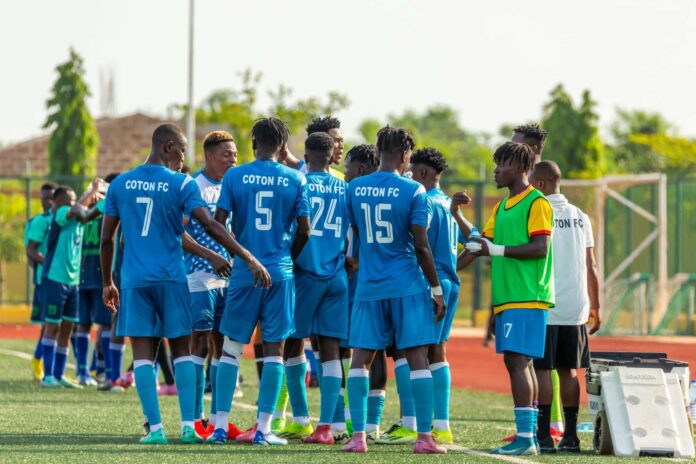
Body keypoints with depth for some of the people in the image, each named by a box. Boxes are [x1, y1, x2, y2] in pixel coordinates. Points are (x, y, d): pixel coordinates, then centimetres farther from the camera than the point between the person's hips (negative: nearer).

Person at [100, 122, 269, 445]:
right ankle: (188, 426, -1)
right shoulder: (181, 184, -5)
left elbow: (106, 239, 10)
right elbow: (210, 226, -16)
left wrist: (107, 282, 20)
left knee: (143, 353, 2)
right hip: (171, 279, -2)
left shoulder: (120, 185, 7)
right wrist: (249, 259, -16)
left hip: (135, 281, 2)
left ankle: (155, 428, -5)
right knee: (181, 350, 8)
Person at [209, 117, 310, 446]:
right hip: (280, 272, 0)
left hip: (244, 272, 0)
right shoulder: (295, 180, 0)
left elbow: (219, 222, -4)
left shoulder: (234, 177, 1)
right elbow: (304, 229, -1)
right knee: (274, 348, 4)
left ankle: (221, 425, 4)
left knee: (231, 348, 8)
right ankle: (263, 428, 1)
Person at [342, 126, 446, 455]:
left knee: (360, 359, 6)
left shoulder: (354, 188, 4)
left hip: (369, 286, 3)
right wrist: (436, 289, -1)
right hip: (408, 286, -3)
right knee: (417, 358, 0)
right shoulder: (413, 191, -7)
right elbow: (421, 246, -9)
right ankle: (424, 437, -1)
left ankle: (358, 436, -2)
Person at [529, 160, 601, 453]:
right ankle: (570, 436, 10)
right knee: (568, 370, 11)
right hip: (575, 308, 5)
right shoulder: (580, 217, 10)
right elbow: (591, 267, 11)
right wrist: (595, 307, 19)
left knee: (542, 369, -2)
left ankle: (544, 436, -6)